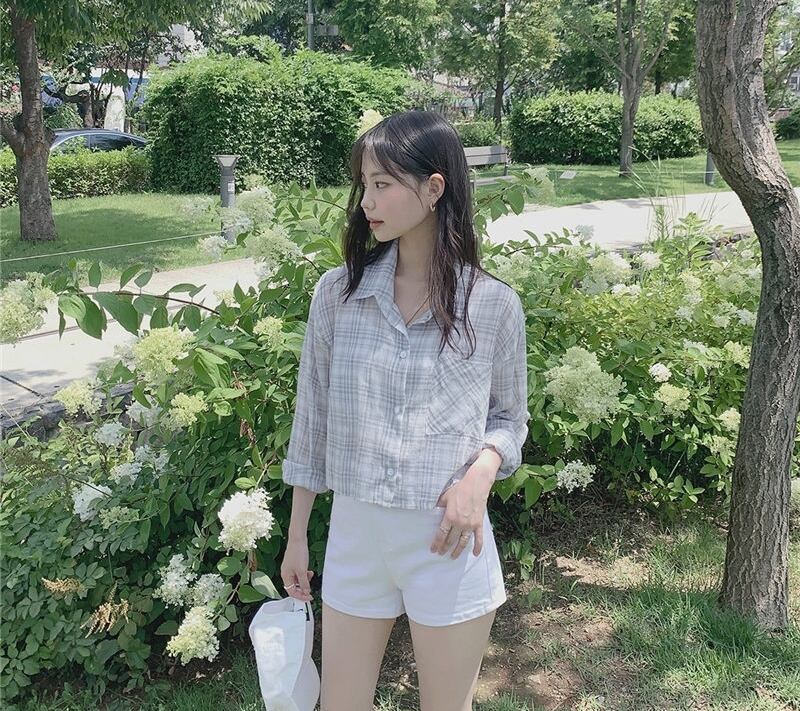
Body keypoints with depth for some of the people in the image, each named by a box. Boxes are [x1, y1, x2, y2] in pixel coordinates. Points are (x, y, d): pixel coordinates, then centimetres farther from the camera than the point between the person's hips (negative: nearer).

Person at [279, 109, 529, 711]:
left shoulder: (495, 304, -8)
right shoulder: (338, 291, -4)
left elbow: (510, 418, 4)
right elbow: (313, 418, 4)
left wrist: (482, 471, -18)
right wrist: (297, 535, 8)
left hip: (448, 545, -2)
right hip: (353, 537, 2)